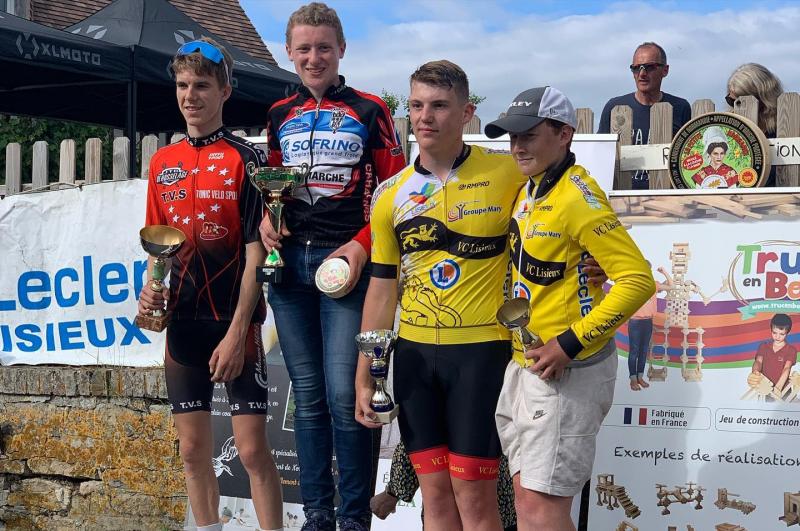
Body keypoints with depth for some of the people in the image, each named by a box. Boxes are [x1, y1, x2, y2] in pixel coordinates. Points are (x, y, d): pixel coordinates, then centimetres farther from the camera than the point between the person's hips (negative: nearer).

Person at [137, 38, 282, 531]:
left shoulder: (245, 158, -6)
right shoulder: (163, 162, 10)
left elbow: (256, 251, -9)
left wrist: (236, 332, -14)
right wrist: (151, 286, -3)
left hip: (235, 323, -5)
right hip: (182, 321, 5)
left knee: (253, 449, -6)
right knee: (193, 448, 10)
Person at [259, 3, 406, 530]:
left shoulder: (370, 111, 2)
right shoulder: (280, 116, 14)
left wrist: (363, 244, -12)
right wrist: (267, 217, 2)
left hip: (346, 262, -4)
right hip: (289, 262, 4)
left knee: (344, 394, -10)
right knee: (308, 395, 9)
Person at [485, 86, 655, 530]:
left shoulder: (578, 196, -17)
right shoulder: (530, 190, 11)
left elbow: (638, 280, -23)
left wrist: (569, 345, -23)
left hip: (568, 369, -9)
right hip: (526, 363, 9)